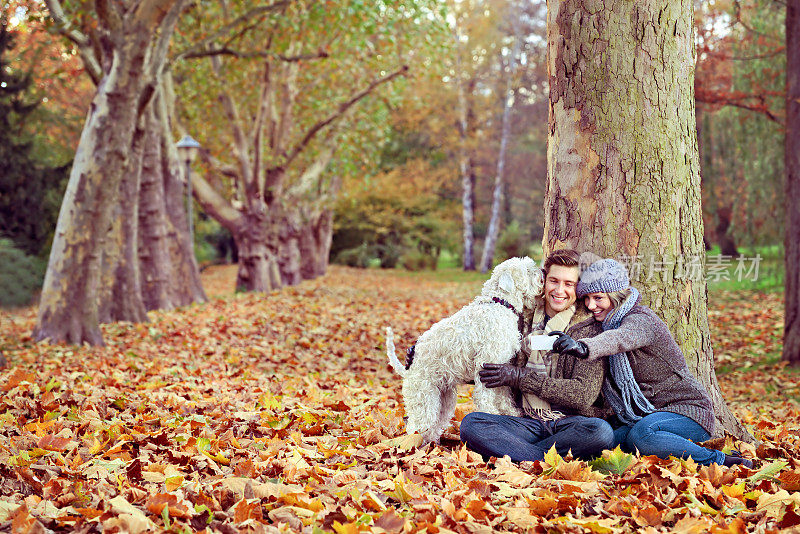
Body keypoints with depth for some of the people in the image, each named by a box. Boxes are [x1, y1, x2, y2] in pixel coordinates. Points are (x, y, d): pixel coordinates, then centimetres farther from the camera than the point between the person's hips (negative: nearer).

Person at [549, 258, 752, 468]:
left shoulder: (640, 319, -19)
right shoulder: (605, 321, 13)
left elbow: (620, 339, -42)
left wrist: (584, 348, -61)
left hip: (689, 410, -8)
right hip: (648, 414, 8)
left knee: (641, 434, -37)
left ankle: (718, 461, -19)